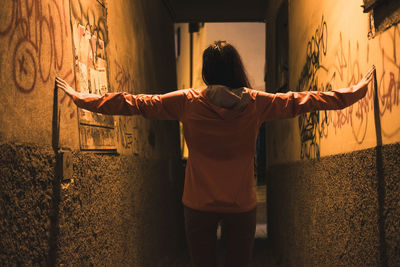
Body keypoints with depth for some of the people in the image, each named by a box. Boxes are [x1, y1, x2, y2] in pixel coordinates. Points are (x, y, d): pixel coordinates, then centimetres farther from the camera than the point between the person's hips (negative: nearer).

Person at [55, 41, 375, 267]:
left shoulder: (188, 102, -9)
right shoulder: (256, 103, -7)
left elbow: (133, 103, -6)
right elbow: (301, 100, 2)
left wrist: (82, 97, 5)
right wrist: (357, 90, 15)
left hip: (199, 205, 0)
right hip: (242, 205, 1)